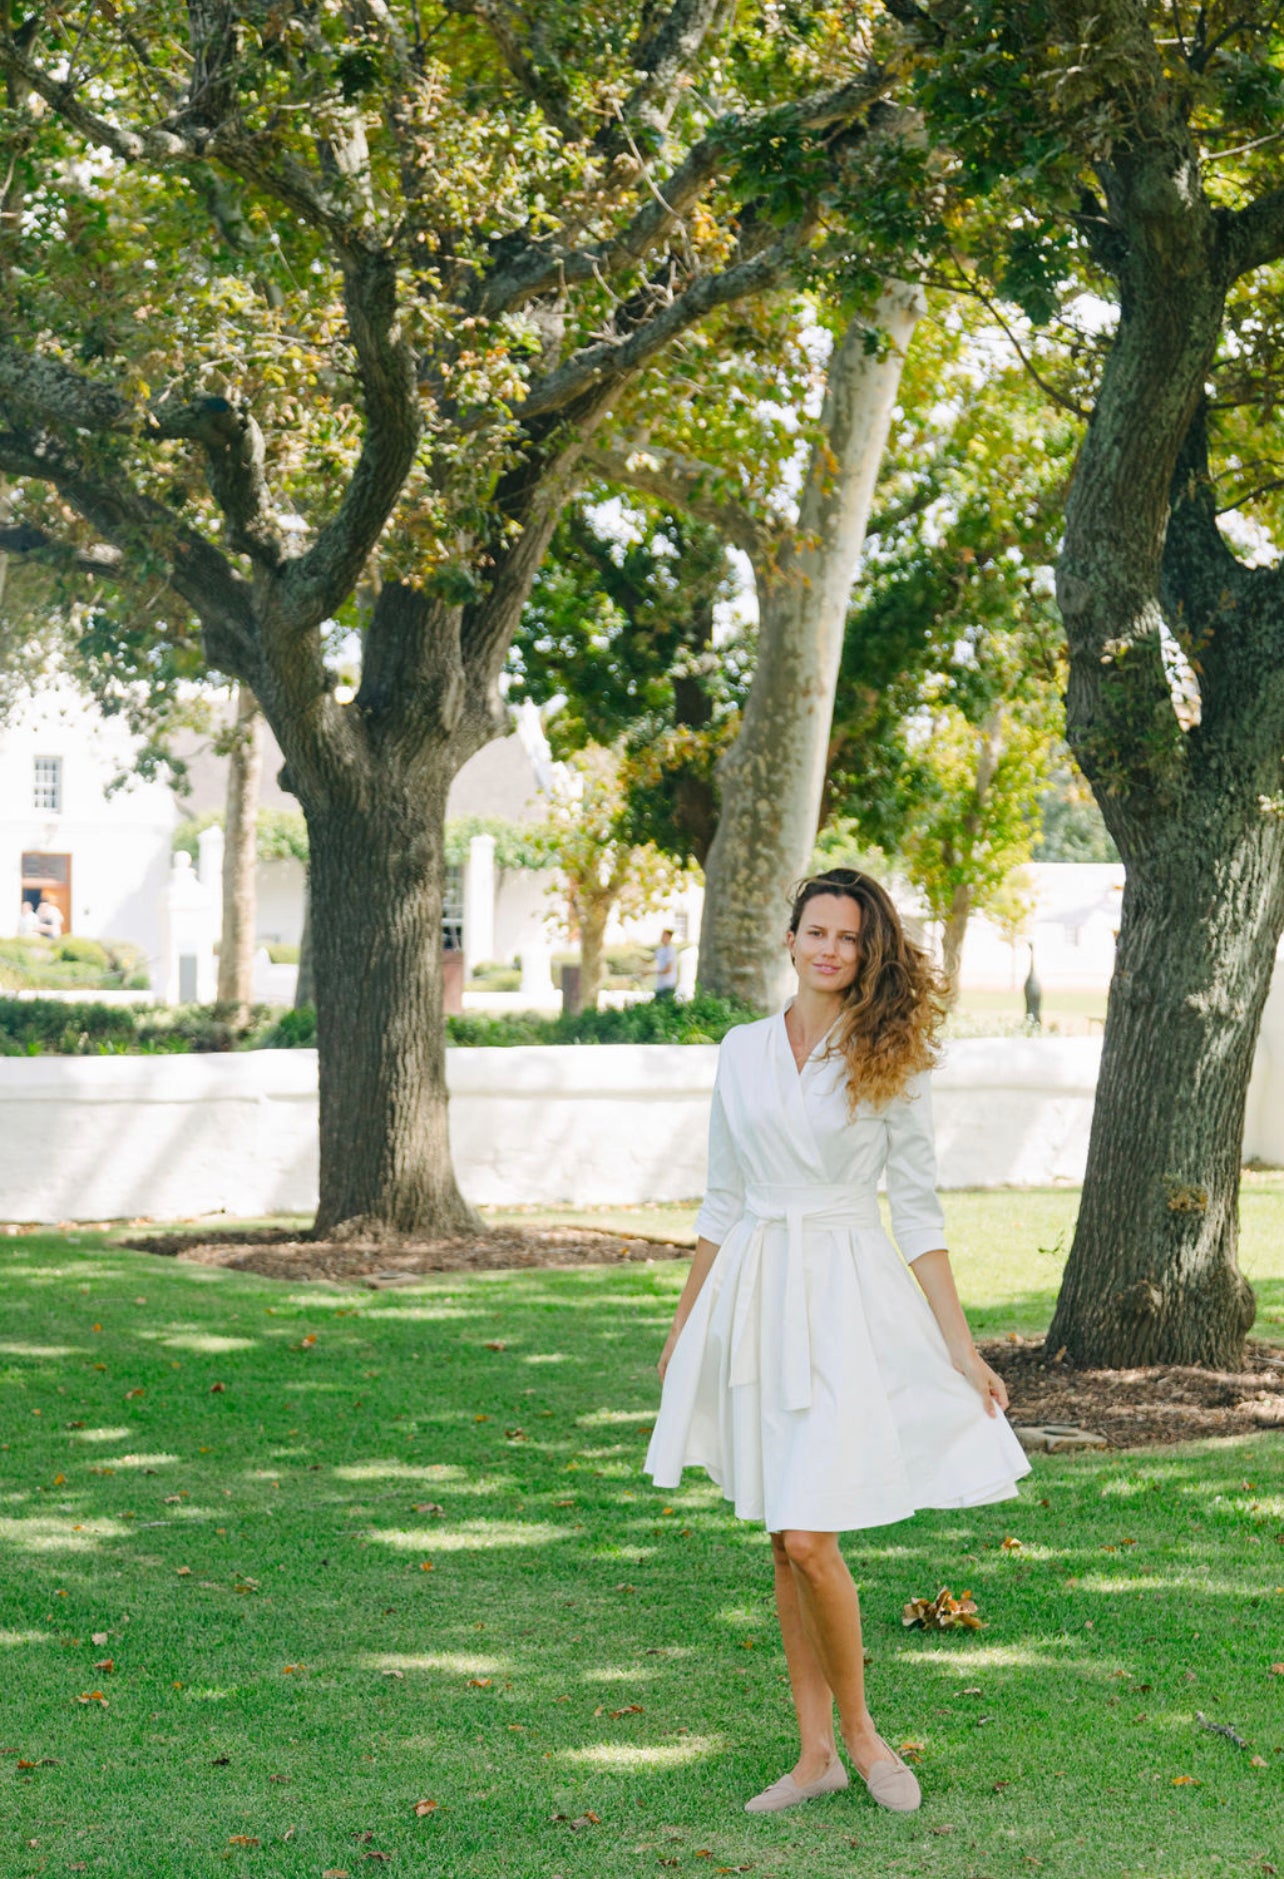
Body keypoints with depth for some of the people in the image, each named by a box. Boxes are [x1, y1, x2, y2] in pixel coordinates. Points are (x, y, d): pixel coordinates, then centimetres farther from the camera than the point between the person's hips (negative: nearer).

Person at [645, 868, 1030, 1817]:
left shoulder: (891, 1061, -2)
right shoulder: (743, 1051, 8)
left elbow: (919, 1211, 0)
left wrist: (962, 1346, -3)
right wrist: (685, 1322, 17)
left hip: (846, 1302, -4)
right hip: (755, 1297, 4)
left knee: (811, 1540, -12)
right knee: (785, 1543, 8)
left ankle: (860, 1732, 10)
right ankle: (816, 1754, 18)